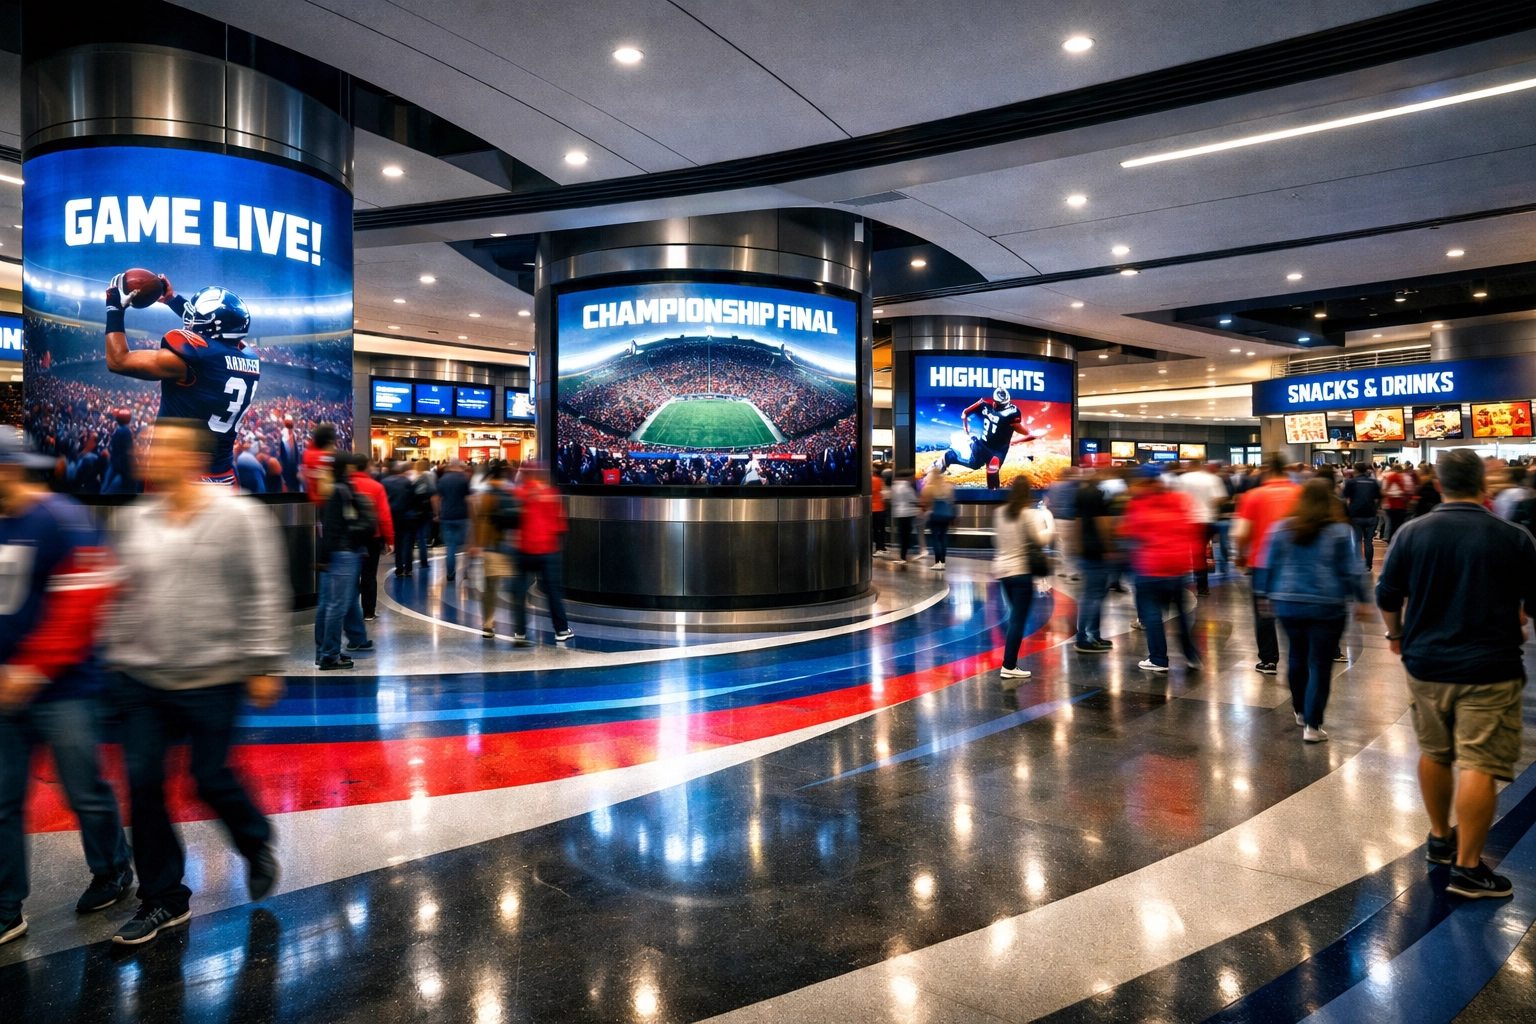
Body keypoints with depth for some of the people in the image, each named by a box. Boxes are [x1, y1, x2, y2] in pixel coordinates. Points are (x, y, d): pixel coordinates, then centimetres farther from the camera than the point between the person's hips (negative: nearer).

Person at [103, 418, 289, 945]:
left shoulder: (238, 516, -10)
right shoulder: (133, 520, 6)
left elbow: (264, 597, -10)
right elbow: (123, 595, 16)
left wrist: (263, 664, -12)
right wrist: (117, 654, 14)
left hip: (212, 678, -5)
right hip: (140, 679, 5)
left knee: (211, 778, 4)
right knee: (142, 782, 6)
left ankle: (257, 844, 35)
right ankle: (163, 899, 23)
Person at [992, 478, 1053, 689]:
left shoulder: (1000, 513, 7)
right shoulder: (1028, 514, -12)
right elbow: (1042, 539, -14)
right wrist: (1047, 523, 0)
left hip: (1002, 570, 7)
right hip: (1021, 571, -7)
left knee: (1015, 617, 17)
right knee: (1018, 620, -4)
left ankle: (1011, 663, 17)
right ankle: (1009, 667, -7)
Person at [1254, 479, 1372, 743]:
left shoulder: (1282, 528, 2)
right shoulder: (1341, 531, -5)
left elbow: (1268, 566, 7)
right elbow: (1354, 570, -5)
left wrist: (1265, 595, 17)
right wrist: (1363, 600, 5)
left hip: (1288, 604, 3)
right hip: (1327, 607, -3)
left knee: (1297, 657, 20)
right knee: (1320, 664, 2)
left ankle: (1301, 711, 35)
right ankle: (1312, 725, 4)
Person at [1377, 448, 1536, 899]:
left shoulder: (1412, 532, -3)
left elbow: (1387, 596, 1)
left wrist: (1396, 634, 20)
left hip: (1426, 664, 3)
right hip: (1489, 668, -3)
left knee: (1434, 754, 18)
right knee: (1479, 766, 0)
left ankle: (1440, 838, 34)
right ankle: (1467, 868, 4)